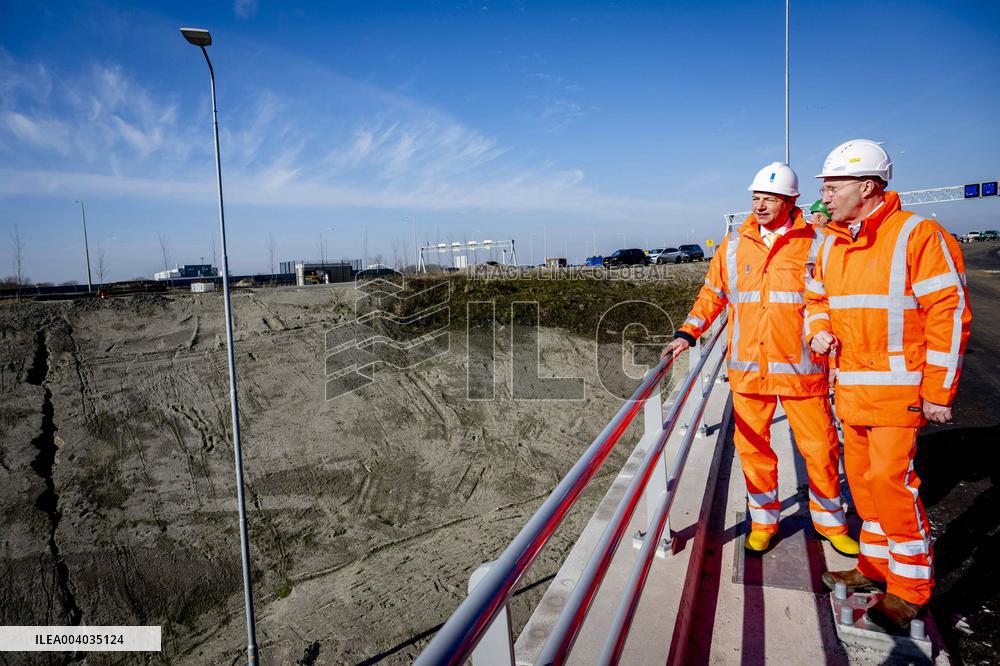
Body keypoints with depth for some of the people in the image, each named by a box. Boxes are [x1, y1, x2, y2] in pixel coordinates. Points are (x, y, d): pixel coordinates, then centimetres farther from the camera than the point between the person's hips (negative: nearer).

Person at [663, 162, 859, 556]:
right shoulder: (734, 244, 7)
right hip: (747, 369, 2)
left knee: (820, 448, 7)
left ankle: (830, 523, 30)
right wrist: (687, 333, 3)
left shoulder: (815, 244, 1)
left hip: (801, 368, -2)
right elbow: (713, 293, 13)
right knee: (753, 448, 9)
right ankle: (763, 522, 28)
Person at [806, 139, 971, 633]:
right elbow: (817, 300, 23)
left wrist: (939, 393, -14)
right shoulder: (830, 245, 10)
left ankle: (910, 586, 11)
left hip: (899, 388, -7)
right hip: (851, 387, 7)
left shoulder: (917, 235, -11)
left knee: (889, 480, -8)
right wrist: (819, 331, 0)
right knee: (862, 477, 13)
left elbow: (950, 314, -13)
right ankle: (877, 566, 29)